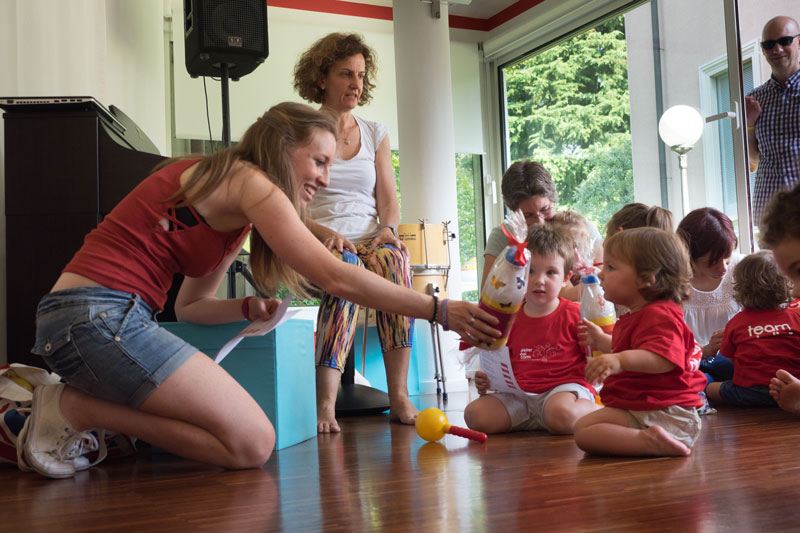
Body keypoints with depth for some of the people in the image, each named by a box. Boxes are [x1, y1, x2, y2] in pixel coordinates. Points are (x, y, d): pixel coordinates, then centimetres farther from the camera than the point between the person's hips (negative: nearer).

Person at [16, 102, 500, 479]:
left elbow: (191, 305, 20)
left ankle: (81, 401, 8)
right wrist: (441, 311, -13)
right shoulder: (246, 181, -8)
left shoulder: (236, 211, 21)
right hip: (98, 315, -10)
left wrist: (247, 308, 0)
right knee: (253, 445, -12)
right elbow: (335, 277, -16)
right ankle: (74, 409, -6)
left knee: (247, 435, 5)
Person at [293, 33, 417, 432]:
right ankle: (325, 403, -42)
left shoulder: (376, 134, 20)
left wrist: (387, 228, -8)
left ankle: (399, 395, -35)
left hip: (370, 239, 3)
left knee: (393, 258, -34)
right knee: (346, 267, -38)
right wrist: (323, 232, -20)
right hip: (318, 244, -2)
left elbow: (389, 200, 14)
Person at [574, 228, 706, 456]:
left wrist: (621, 360, -47)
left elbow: (662, 359, -34)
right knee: (583, 428, 4)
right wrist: (600, 342, 37)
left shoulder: (659, 315, -14)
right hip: (635, 409, 12)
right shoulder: (634, 318, 22)